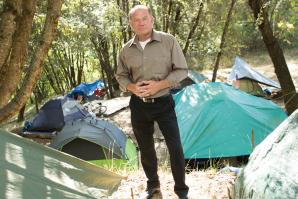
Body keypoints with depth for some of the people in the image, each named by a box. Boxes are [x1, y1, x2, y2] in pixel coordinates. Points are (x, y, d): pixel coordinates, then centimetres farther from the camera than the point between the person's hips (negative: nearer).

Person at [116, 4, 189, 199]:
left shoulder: (168, 41, -9)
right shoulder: (126, 49, 1)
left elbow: (182, 70, -7)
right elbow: (121, 76, 11)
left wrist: (159, 85, -19)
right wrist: (131, 87, -12)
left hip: (163, 103, -3)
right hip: (138, 105, 3)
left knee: (175, 147, -5)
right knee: (145, 148, 14)